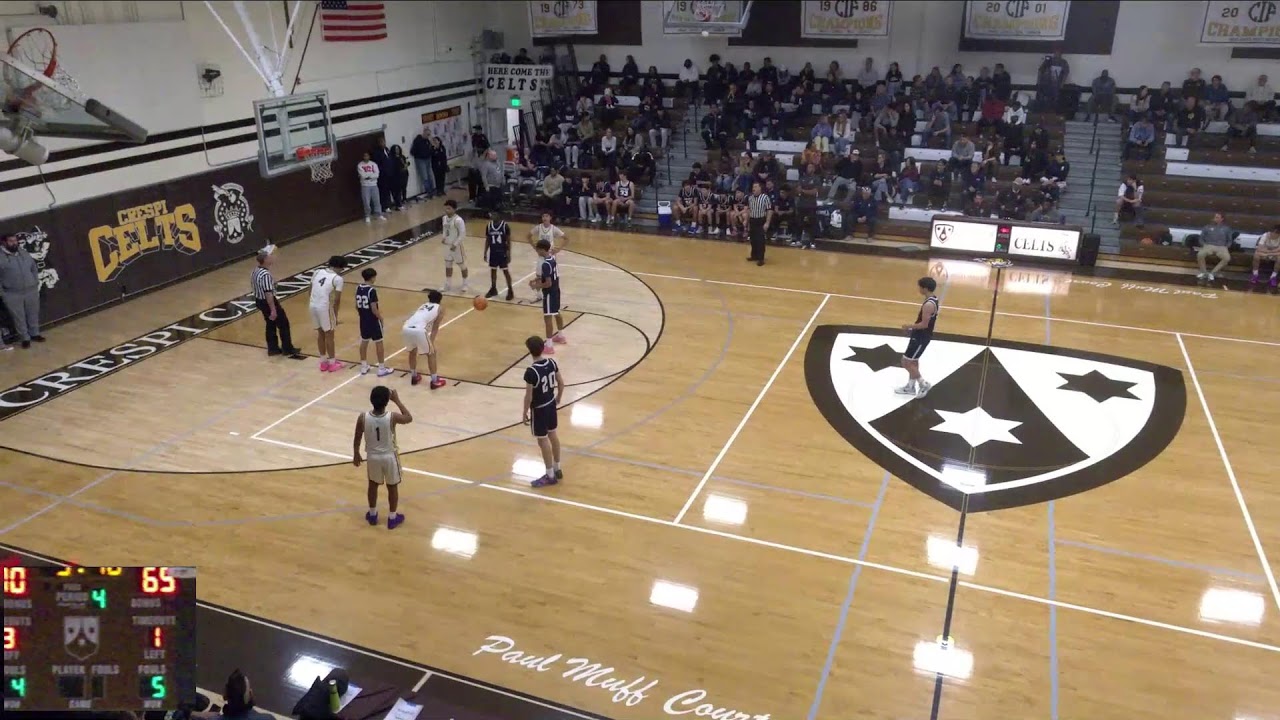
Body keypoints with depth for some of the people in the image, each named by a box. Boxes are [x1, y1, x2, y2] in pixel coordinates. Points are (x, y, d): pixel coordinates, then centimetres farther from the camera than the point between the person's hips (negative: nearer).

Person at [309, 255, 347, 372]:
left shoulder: (317, 272, 9)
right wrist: (335, 315, 0)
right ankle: (332, 363, 18)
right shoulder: (337, 278, -9)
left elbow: (311, 291, 13)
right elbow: (337, 300, -10)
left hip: (313, 306, 6)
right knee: (329, 335, 8)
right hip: (325, 308, -6)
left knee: (320, 333, 19)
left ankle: (323, 362, 28)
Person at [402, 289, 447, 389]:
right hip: (418, 330, -5)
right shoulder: (440, 308, 19)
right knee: (431, 353, 16)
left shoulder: (423, 305, 34)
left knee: (412, 351, 32)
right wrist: (431, 342, 15)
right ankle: (435, 381, 17)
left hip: (405, 328, 5)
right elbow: (435, 327, 13)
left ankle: (414, 377, 40)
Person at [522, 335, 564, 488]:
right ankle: (557, 469, 35)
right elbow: (561, 382, 4)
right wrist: (558, 397, 21)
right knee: (552, 435, 21)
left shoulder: (531, 371, -27)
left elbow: (529, 396, -21)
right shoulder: (551, 363, -7)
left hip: (539, 409, -7)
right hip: (551, 404, 7)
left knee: (543, 441, 6)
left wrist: (524, 413, -7)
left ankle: (550, 476, 17)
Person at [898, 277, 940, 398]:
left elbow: (924, 324, -27)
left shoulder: (928, 304, -28)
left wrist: (909, 326, -15)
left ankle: (923, 384, 11)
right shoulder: (933, 299, 4)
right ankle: (911, 387, 34)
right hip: (921, 335, 10)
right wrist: (913, 326, 14)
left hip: (921, 337, -10)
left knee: (906, 362, -1)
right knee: (913, 361, 21)